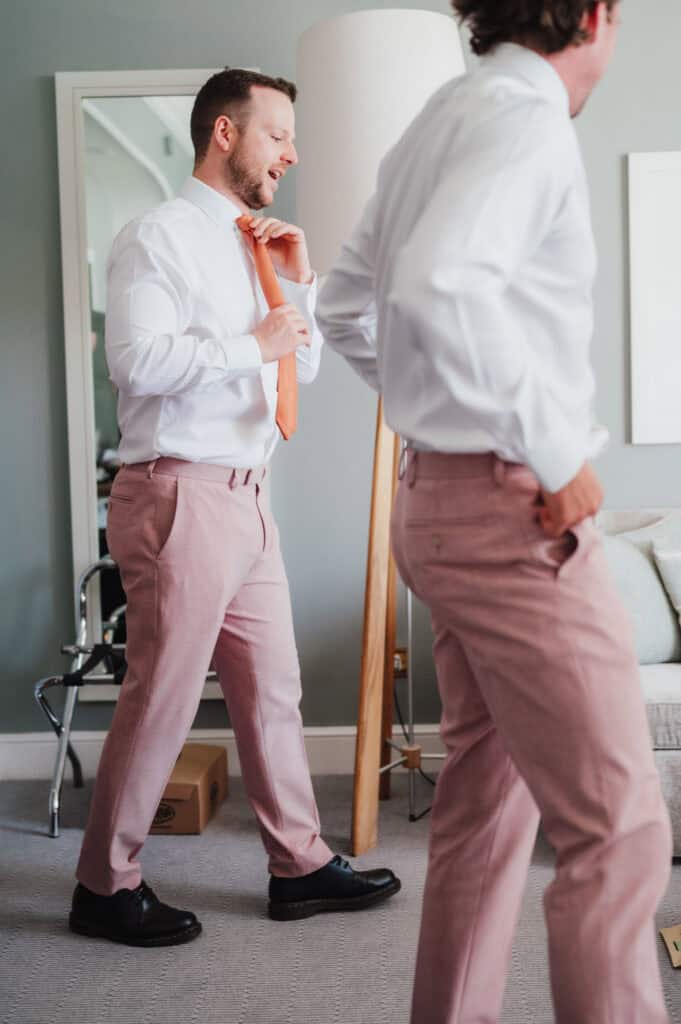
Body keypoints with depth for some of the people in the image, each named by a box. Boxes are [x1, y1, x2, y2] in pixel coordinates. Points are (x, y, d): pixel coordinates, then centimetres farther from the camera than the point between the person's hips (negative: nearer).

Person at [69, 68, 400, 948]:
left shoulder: (249, 246, 18)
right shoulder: (159, 237, -6)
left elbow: (302, 366, 23)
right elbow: (137, 360, -21)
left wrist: (299, 283, 10)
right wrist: (254, 345, -13)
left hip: (246, 496, 9)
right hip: (179, 496, -9)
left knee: (272, 688, 13)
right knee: (161, 699, -2)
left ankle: (299, 865, 25)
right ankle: (105, 887, 15)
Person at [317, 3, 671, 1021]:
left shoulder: (437, 122, 17)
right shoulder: (527, 115, -11)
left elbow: (346, 307, 24)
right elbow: (440, 287, -30)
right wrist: (557, 453, -22)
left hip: (439, 501, 10)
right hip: (513, 507, -10)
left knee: (486, 804, 17)